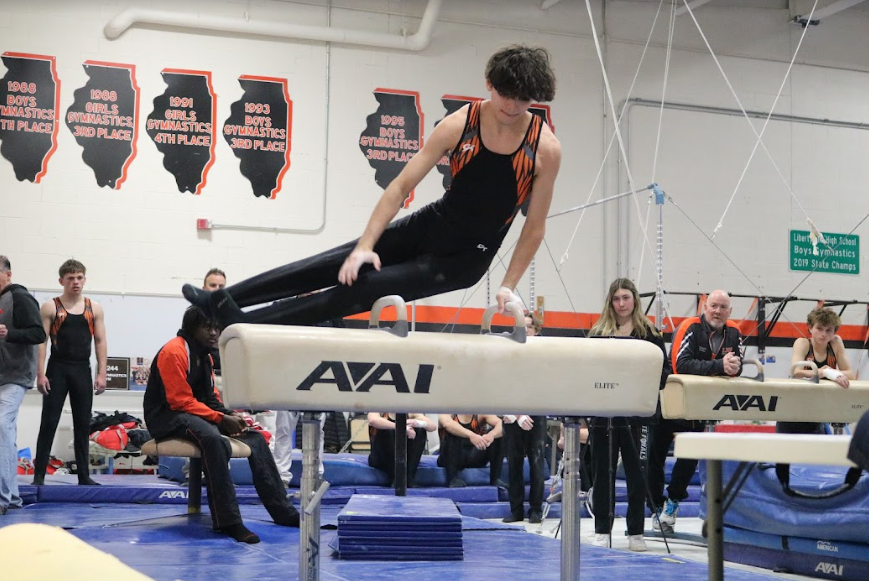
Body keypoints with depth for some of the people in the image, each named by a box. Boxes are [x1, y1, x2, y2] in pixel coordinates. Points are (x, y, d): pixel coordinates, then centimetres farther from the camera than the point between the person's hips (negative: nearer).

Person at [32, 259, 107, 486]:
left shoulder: (94, 308, 7)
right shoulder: (50, 307, 0)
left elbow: (100, 342, 7)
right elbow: (41, 341, -4)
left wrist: (101, 373, 0)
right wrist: (40, 373, -12)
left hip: (83, 370, 3)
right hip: (57, 369, -3)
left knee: (83, 425, 6)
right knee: (49, 423, -3)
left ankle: (84, 475, 12)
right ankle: (39, 475, 1)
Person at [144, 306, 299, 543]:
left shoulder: (205, 356, 15)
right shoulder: (174, 352, -15)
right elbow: (181, 401, -20)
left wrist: (230, 415, -4)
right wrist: (222, 419, -23)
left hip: (200, 414, 10)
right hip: (167, 417, -10)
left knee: (256, 438, 0)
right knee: (213, 439, -38)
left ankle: (282, 511, 4)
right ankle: (227, 521, -38)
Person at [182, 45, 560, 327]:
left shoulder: (545, 148, -16)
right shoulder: (459, 125, -11)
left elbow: (535, 228, -7)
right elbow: (402, 186, -10)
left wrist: (508, 286, -12)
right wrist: (365, 245, -16)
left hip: (466, 258, -3)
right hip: (430, 226, 3)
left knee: (366, 287, -14)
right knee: (339, 266, -5)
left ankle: (243, 323, -11)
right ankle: (224, 299, 3)